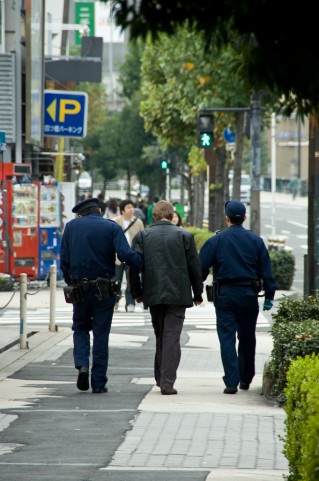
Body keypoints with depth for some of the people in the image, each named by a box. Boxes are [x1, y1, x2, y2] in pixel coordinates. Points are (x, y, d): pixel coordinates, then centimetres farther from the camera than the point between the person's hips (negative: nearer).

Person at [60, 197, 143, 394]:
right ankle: (99, 383, 6)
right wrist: (146, 265, -5)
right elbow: (125, 254, -17)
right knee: (101, 335, 6)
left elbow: (64, 260, 3)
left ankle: (82, 365, -4)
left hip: (79, 288, 1)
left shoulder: (71, 227, 4)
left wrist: (70, 283, 12)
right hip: (104, 289, -1)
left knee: (81, 328, 20)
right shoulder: (112, 228, -3)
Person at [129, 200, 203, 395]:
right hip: (178, 294, -2)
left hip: (153, 295, 2)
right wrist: (197, 293, 9)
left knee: (160, 336, 16)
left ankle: (161, 378, 21)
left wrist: (137, 291, 9)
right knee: (172, 337, -2)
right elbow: (194, 266, 0)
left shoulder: (142, 236, 2)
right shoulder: (184, 235, -1)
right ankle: (167, 382, -8)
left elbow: (134, 265, -2)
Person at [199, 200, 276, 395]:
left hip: (224, 295, -2)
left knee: (227, 338, -1)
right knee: (247, 339, 15)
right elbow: (266, 270, 3)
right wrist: (269, 296, 9)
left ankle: (232, 382, -11)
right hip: (248, 295, 2)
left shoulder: (216, 241, -2)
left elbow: (201, 268, -3)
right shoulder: (256, 241, 2)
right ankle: (245, 379, 25)